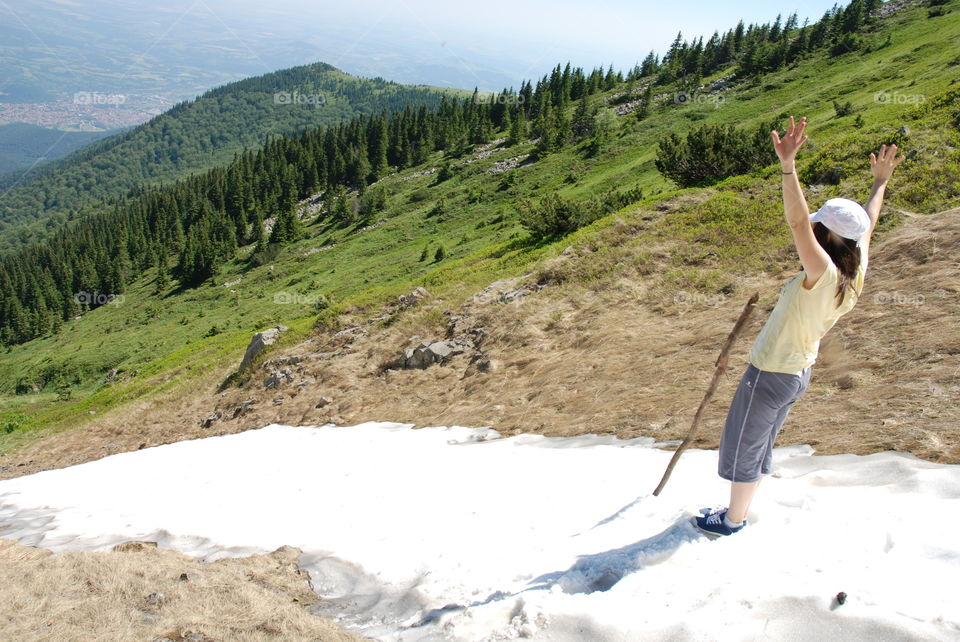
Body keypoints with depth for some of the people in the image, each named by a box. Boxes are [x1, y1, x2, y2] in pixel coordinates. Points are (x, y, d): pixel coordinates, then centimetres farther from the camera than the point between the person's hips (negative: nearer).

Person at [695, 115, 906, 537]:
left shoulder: (824, 274, -28)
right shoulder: (855, 275, -5)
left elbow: (797, 221, -42)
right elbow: (867, 226, 12)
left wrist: (788, 165, -50)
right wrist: (880, 182, 26)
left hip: (770, 374, -9)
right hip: (798, 373, 9)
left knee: (743, 447, 9)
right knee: (761, 444, 23)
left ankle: (732, 521, 27)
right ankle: (738, 512, 39)